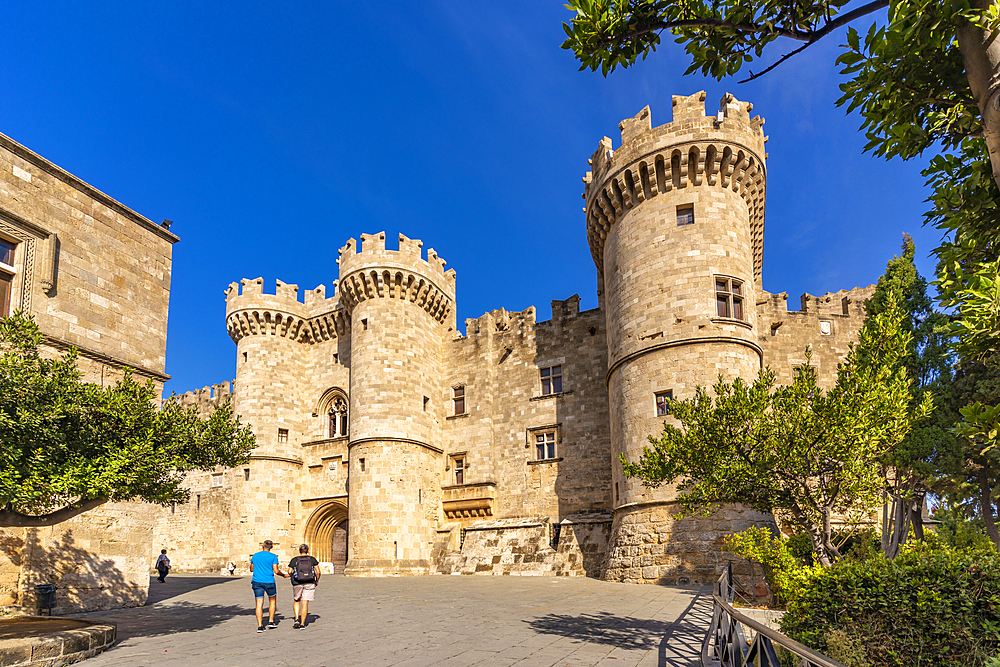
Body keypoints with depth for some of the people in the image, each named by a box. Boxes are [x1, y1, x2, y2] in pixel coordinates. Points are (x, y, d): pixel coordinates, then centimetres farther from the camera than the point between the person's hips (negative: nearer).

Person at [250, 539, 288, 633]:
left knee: (259, 604, 1)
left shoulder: (255, 556, 8)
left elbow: (251, 569, 18)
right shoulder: (273, 557, -3)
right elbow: (276, 571, -7)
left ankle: (260, 626, -6)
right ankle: (271, 622, 16)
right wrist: (284, 575, 11)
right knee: (272, 600, 19)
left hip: (256, 582, 2)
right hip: (269, 581, -2)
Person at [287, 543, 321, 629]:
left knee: (296, 601, 20)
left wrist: (291, 575, 14)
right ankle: (302, 624, 2)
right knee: (305, 604, 4)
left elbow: (290, 572, -8)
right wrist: (317, 581, 13)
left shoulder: (294, 560, 2)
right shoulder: (312, 559, 4)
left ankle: (296, 619, 5)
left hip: (297, 583, 0)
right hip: (309, 583, 0)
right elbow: (318, 572, -2)